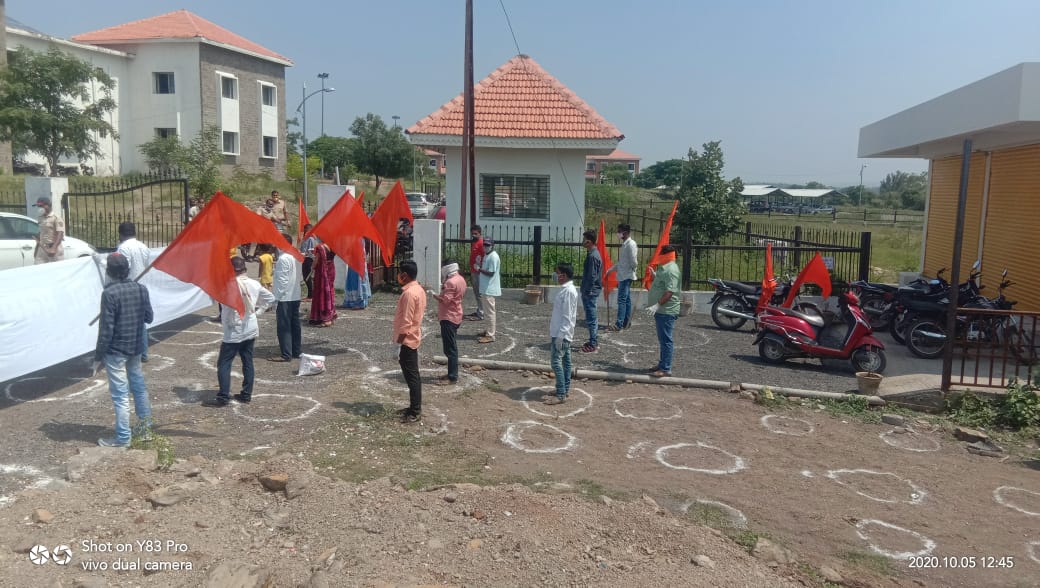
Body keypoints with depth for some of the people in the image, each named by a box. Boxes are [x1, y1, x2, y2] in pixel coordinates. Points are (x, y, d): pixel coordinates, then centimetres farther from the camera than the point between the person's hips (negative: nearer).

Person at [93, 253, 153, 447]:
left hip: (115, 351, -6)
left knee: (120, 395, 0)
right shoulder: (141, 289, -1)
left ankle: (123, 438, 8)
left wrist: (98, 356, -10)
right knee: (139, 387, 19)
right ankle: (145, 428, 29)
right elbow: (148, 317, 8)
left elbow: (106, 328, -17)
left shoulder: (109, 293, -18)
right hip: (135, 347, 6)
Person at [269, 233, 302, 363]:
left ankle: (286, 354, -2)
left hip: (285, 297, -9)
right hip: (295, 296, 9)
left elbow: (282, 280, -18)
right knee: (294, 324, 13)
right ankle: (296, 351, 20)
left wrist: (276, 297, -15)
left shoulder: (283, 259, -15)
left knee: (284, 326, -4)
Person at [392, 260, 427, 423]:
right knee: (413, 375, 15)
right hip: (413, 339, 10)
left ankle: (415, 412, 4)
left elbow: (406, 323, -23)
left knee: (411, 377, -3)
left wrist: (398, 344, -18)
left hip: (407, 340, -10)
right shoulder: (418, 289, 9)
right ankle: (415, 408, 23)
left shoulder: (409, 293, -21)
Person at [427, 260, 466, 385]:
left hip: (448, 318, -11)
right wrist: (444, 287, 12)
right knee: (451, 347, 16)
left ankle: (452, 377, -4)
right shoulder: (460, 279, 12)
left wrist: (433, 294, -13)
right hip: (454, 316, 11)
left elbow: (445, 300, -25)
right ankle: (452, 374, 23)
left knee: (450, 349, -7)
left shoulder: (451, 282, -20)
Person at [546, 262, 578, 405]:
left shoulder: (568, 291, -19)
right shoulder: (567, 289, 12)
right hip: (561, 333, 10)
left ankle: (561, 395, -6)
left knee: (556, 361, -9)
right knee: (565, 361, 14)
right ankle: (564, 390, 21)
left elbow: (567, 316, -22)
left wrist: (560, 335, -22)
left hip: (561, 334, -10)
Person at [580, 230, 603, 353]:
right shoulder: (593, 253, 12)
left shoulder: (593, 256, -19)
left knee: (591, 319, -4)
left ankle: (593, 345, 1)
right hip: (591, 291, 10)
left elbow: (592, 276, -22)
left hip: (590, 292, -10)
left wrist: (586, 292, -18)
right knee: (591, 319, 16)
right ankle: (593, 342, 25)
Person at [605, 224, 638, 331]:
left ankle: (619, 324, -11)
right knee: (626, 300, 12)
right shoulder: (625, 244, 15)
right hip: (623, 276, 10)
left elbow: (634, 262, -18)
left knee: (622, 300, -10)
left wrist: (632, 271, -1)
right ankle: (626, 322, 18)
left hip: (626, 276, -10)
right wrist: (611, 269, 19)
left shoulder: (631, 244, -15)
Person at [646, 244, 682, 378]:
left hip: (666, 311, -11)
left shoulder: (671, 270, -18)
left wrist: (657, 305, -33)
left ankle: (666, 369, -4)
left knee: (666, 340, -7)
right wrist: (654, 275, 26)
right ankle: (662, 365, 26)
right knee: (663, 340, 17)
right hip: (662, 310, 11)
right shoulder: (665, 268, 15)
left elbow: (669, 292, -27)